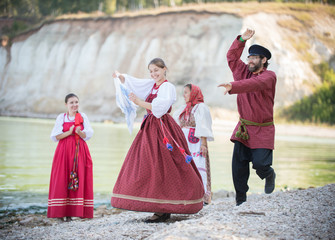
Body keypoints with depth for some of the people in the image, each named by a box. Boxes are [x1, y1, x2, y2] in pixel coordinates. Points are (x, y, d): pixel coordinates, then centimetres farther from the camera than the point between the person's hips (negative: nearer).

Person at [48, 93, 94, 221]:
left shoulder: (83, 117, 9)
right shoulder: (61, 117, 5)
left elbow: (88, 135, 2)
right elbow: (55, 136, -2)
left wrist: (79, 132, -18)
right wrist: (69, 132, -14)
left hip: (80, 150, 1)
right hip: (64, 150, -1)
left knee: (78, 180, -4)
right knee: (62, 180, -6)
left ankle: (71, 212, -1)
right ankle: (60, 212, -4)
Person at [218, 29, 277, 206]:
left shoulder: (269, 76, -12)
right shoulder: (244, 71, 7)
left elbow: (253, 84, -31)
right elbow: (232, 57, 14)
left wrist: (232, 86, -46)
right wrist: (241, 40, 0)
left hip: (262, 130, -5)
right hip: (243, 128, 5)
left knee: (260, 163, -12)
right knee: (238, 165, -1)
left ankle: (269, 175, 25)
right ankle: (241, 201, 9)